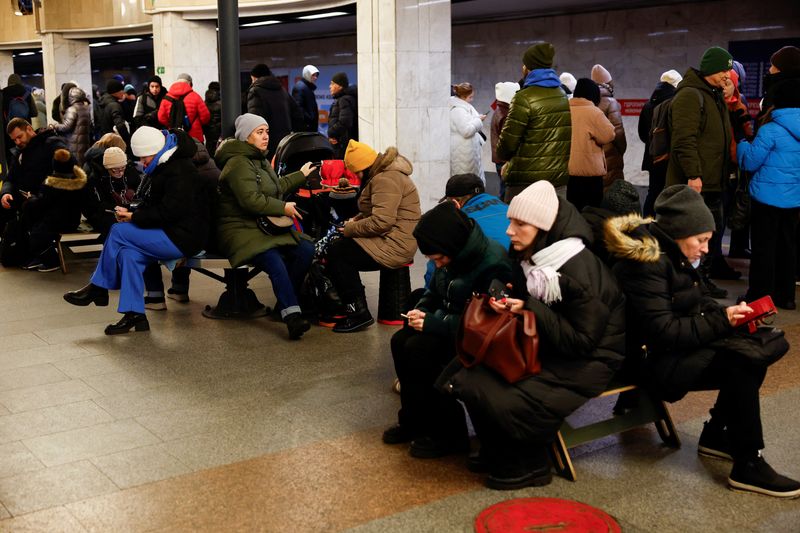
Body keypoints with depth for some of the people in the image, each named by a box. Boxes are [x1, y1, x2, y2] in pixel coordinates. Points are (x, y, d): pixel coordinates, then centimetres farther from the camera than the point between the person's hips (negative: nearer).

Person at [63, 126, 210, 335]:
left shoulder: (180, 171, -16)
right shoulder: (161, 167, 17)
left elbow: (169, 212, -23)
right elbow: (150, 204, 23)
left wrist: (134, 217, -15)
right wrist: (130, 210, 2)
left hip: (184, 238, -10)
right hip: (170, 233, 10)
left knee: (118, 231, -15)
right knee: (127, 253, -13)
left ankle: (97, 289, 1)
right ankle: (134, 314, -13)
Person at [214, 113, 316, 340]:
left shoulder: (260, 160, 20)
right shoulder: (239, 163, -13)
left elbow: (277, 186, 36)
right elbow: (251, 200, -23)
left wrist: (301, 175, 39)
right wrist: (283, 208, -16)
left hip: (264, 226, 10)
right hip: (239, 230, -10)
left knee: (305, 249, -11)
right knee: (275, 261, -33)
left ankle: (286, 303, -1)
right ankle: (292, 316, -37)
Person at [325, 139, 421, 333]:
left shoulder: (386, 180, -19)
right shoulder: (383, 175, 15)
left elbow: (381, 222, -28)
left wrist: (351, 228, -14)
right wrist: (357, 219, 6)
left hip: (394, 245, -11)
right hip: (390, 238, 11)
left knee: (336, 253, -11)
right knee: (337, 244, 10)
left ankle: (358, 313, -8)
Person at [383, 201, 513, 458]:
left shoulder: (493, 265, -26)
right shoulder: (451, 258, -1)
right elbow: (434, 293, 14)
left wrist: (434, 323, -28)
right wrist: (421, 312, -8)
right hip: (449, 325, 8)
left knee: (418, 349, -23)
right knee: (400, 341, -9)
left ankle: (449, 433, -10)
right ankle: (414, 419, 7)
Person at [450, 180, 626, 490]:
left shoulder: (580, 271, -25)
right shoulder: (528, 258, -2)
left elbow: (582, 341, -24)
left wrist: (531, 310, -29)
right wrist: (507, 305, -10)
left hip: (586, 360, -8)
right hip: (544, 349, 8)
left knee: (506, 401, -24)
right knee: (469, 379, -9)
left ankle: (530, 465, 4)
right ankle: (499, 452, 14)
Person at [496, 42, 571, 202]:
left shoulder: (524, 98, -12)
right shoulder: (564, 96, 12)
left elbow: (508, 141, -11)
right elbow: (568, 137, 14)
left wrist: (504, 156, 10)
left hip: (527, 179, -7)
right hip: (561, 178, 7)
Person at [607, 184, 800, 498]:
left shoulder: (672, 256, 8)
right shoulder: (646, 263, -21)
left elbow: (699, 303, 15)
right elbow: (662, 332, -25)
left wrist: (731, 314, -5)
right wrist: (722, 321, -23)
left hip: (676, 348, 10)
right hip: (652, 360, -10)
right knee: (740, 367, -23)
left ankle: (716, 435, 9)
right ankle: (748, 467, -13)